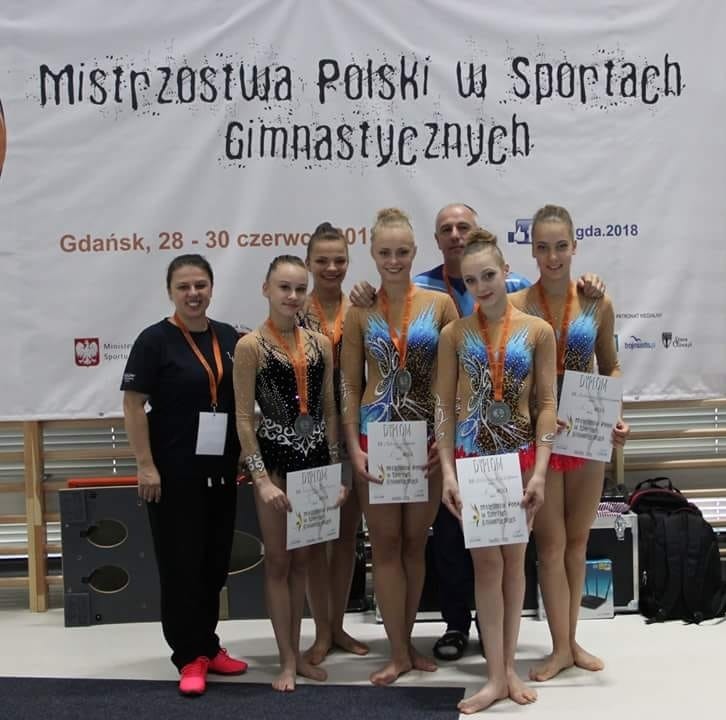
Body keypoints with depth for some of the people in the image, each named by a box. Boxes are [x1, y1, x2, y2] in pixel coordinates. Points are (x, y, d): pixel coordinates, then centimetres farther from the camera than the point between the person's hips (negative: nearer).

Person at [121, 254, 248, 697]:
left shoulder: (230, 338, 7)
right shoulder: (156, 340, -7)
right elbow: (133, 405, -10)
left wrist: (243, 455, 11)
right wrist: (145, 465, -15)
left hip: (221, 471, 5)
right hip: (174, 472, -5)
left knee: (215, 562, 12)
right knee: (180, 562, 2)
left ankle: (208, 646, 27)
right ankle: (190, 656, 12)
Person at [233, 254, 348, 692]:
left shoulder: (321, 343, 4)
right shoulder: (251, 345, -8)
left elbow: (330, 411, 8)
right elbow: (244, 418, -9)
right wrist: (262, 479, -15)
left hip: (316, 459, 4)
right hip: (276, 459, -4)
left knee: (303, 559, 13)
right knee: (278, 561, 5)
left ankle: (298, 651, 26)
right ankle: (287, 660, 16)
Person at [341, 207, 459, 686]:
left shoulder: (440, 304, -1)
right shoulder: (360, 312, 1)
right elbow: (350, 386, 2)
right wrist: (354, 448, -5)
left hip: (427, 436, 0)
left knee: (415, 543, 11)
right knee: (385, 543, 5)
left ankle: (406, 642, 25)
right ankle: (399, 653, 15)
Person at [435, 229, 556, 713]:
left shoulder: (537, 330, -2)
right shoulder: (454, 333, -1)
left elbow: (546, 403, -3)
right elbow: (445, 406, -1)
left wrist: (540, 469, -10)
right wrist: (448, 470, -8)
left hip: (520, 454, 0)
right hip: (471, 455, 0)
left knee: (514, 560, 10)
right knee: (487, 562, 3)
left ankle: (509, 666, 23)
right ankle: (496, 676, 10)